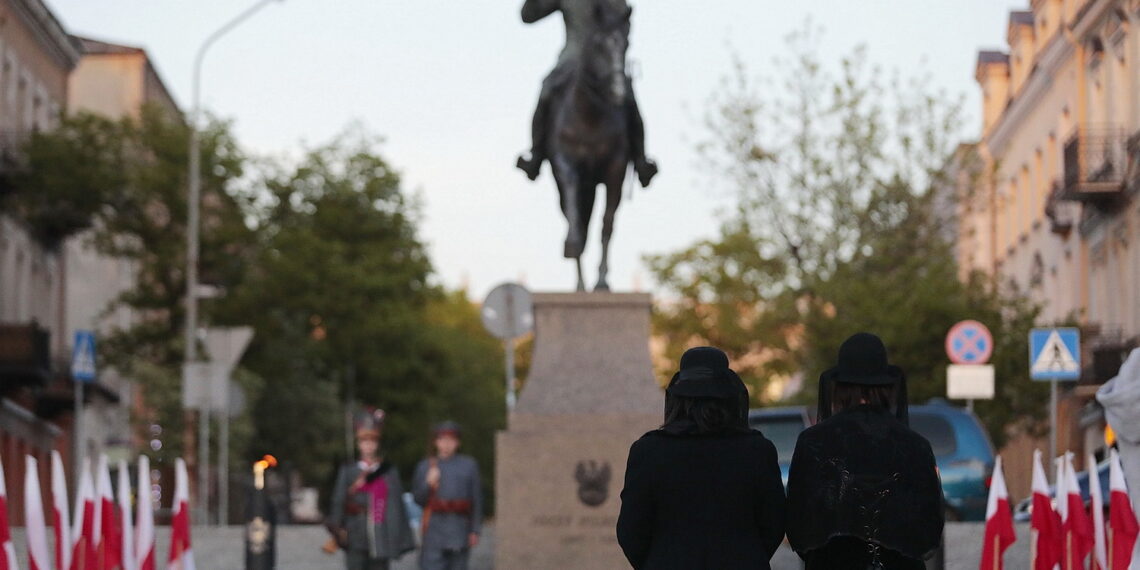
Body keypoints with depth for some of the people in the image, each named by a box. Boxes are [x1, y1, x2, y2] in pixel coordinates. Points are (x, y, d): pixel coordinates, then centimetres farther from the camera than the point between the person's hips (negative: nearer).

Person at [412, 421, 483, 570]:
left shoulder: (469, 465, 8)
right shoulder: (425, 467, 9)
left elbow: (477, 499, 6)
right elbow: (418, 499, 9)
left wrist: (475, 530, 0)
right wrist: (428, 484, -10)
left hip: (460, 528, 1)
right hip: (435, 528, -1)